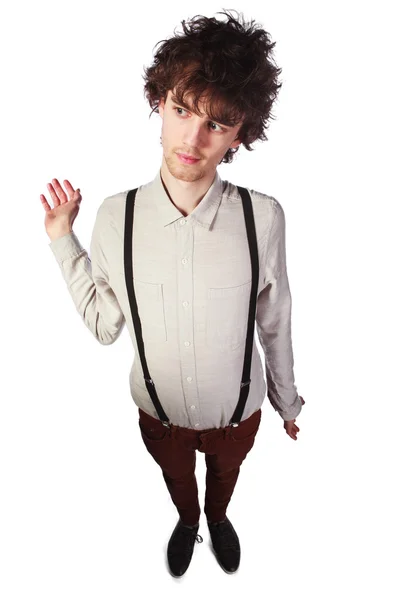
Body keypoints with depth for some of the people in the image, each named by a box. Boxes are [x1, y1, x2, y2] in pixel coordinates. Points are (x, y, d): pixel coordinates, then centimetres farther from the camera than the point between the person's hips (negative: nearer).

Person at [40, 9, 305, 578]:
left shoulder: (263, 216, -26)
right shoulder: (116, 215, -22)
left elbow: (274, 320, -11)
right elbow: (105, 324, -12)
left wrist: (287, 398, 3)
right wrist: (62, 239, -17)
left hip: (238, 412, 0)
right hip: (159, 413, 1)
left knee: (225, 474, 34)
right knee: (176, 478, 33)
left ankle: (219, 519, 72)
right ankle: (187, 521, 71)